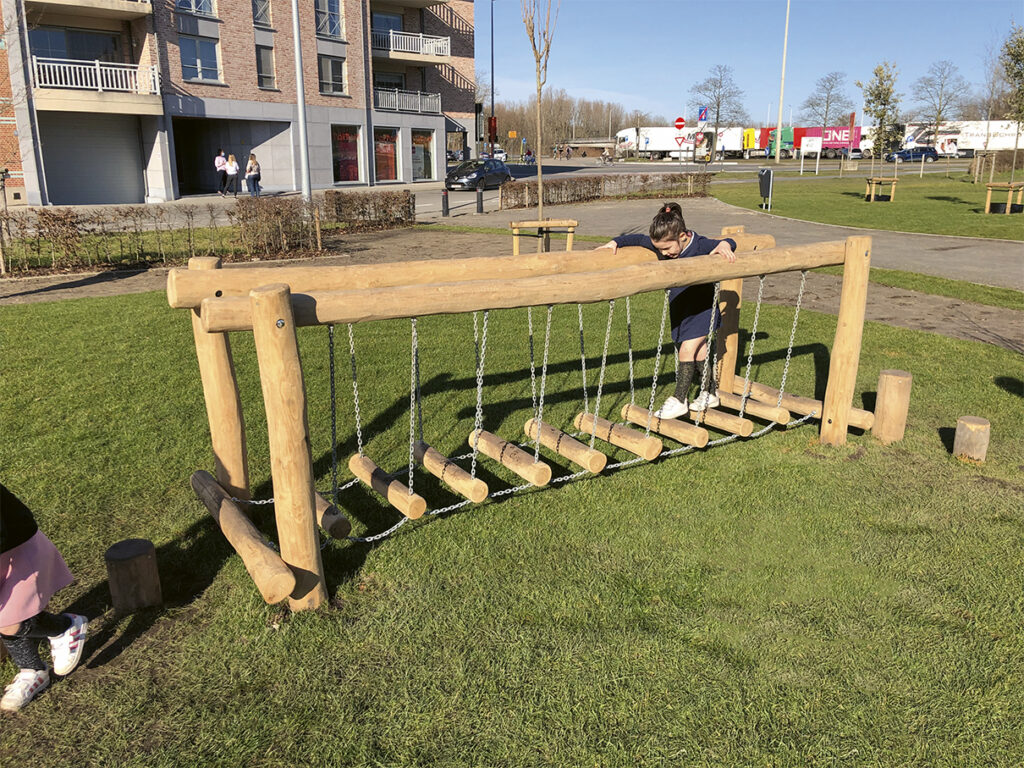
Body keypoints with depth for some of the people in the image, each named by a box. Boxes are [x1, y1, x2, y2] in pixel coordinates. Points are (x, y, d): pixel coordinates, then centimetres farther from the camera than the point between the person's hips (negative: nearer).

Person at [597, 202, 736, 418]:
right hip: (678, 307, 6)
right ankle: (710, 393, 27)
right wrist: (615, 242, -1)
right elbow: (637, 239, 6)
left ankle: (679, 400, -2)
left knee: (688, 350, -11)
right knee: (698, 351, 14)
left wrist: (724, 246, -41)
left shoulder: (700, 246, -24)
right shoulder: (661, 244, -9)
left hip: (701, 308, -6)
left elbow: (729, 243, -20)